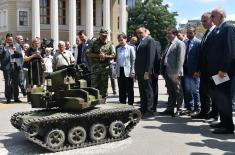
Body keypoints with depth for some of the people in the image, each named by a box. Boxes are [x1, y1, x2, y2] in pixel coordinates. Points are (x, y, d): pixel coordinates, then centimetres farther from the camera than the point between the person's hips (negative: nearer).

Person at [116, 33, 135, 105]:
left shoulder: (130, 48, -2)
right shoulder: (118, 49, 14)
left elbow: (133, 60, -5)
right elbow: (117, 61, 16)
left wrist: (132, 72, -11)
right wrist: (116, 71, 8)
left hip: (128, 72, -5)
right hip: (120, 71, 5)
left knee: (129, 90, 1)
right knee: (121, 90, 9)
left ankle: (130, 104, 9)